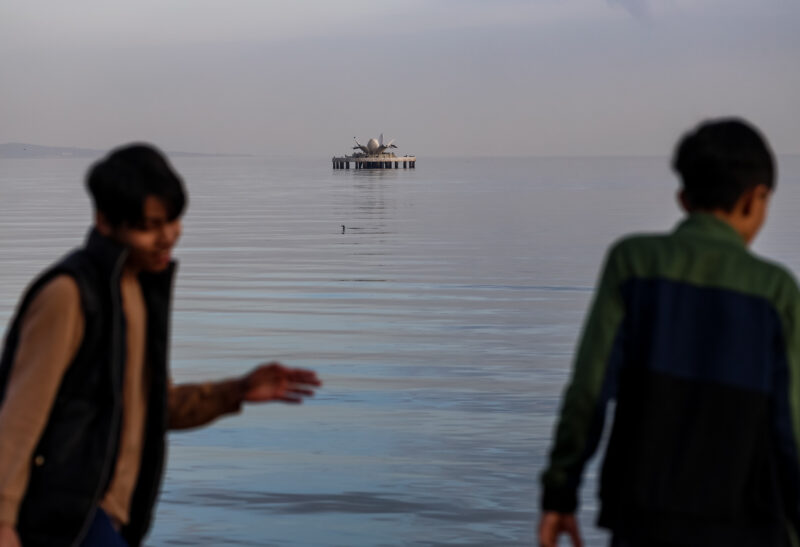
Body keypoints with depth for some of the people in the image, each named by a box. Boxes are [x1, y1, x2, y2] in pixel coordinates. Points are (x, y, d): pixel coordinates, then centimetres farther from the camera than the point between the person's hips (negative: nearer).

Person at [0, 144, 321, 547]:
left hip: (105, 513, 9)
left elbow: (158, 409, 20)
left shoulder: (140, 291, 14)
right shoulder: (68, 292, -14)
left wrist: (238, 391, 4)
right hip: (61, 510, -9)